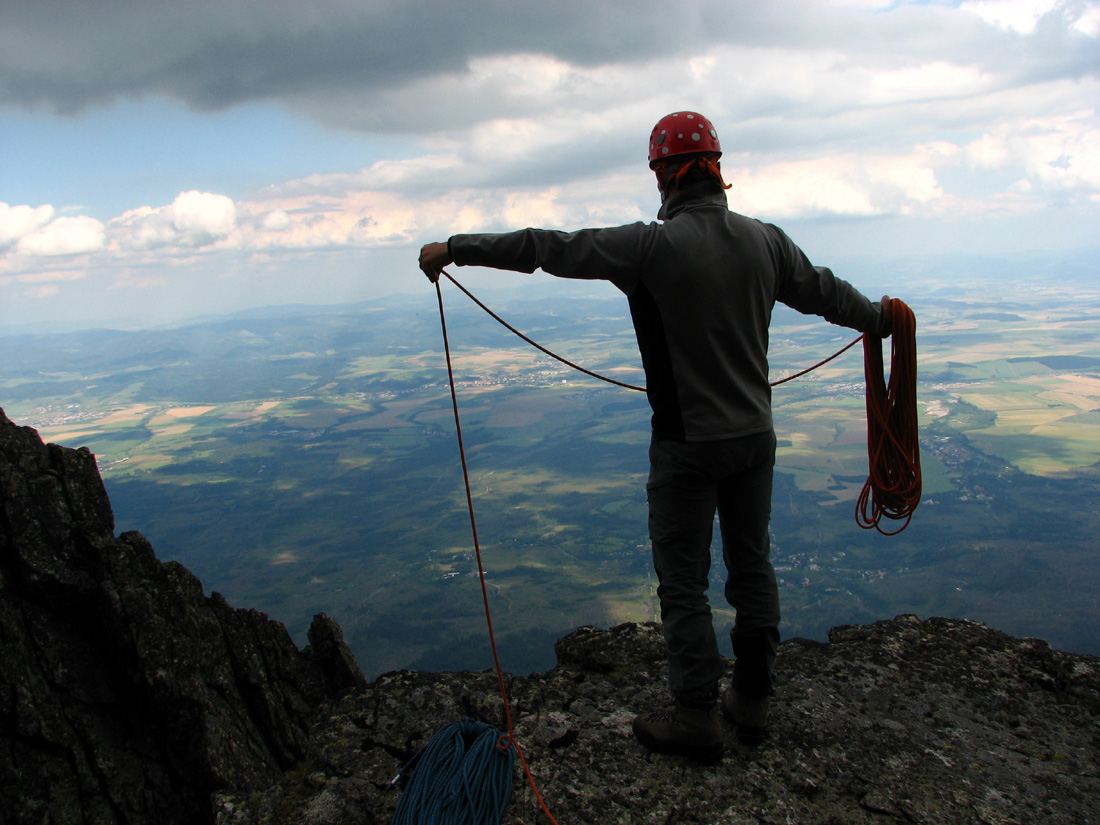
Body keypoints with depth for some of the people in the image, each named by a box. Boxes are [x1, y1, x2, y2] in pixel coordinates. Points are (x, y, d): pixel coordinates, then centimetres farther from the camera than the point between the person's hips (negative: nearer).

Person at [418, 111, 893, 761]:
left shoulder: (653, 246, -15)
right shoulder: (765, 239, 3)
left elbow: (548, 248, -13)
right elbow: (824, 290, 18)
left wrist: (456, 248, -4)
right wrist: (879, 318, 38)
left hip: (688, 445, -6)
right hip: (756, 437, 6)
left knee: (683, 579, 6)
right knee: (753, 566, 17)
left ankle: (698, 719, 17)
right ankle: (754, 702, 30)